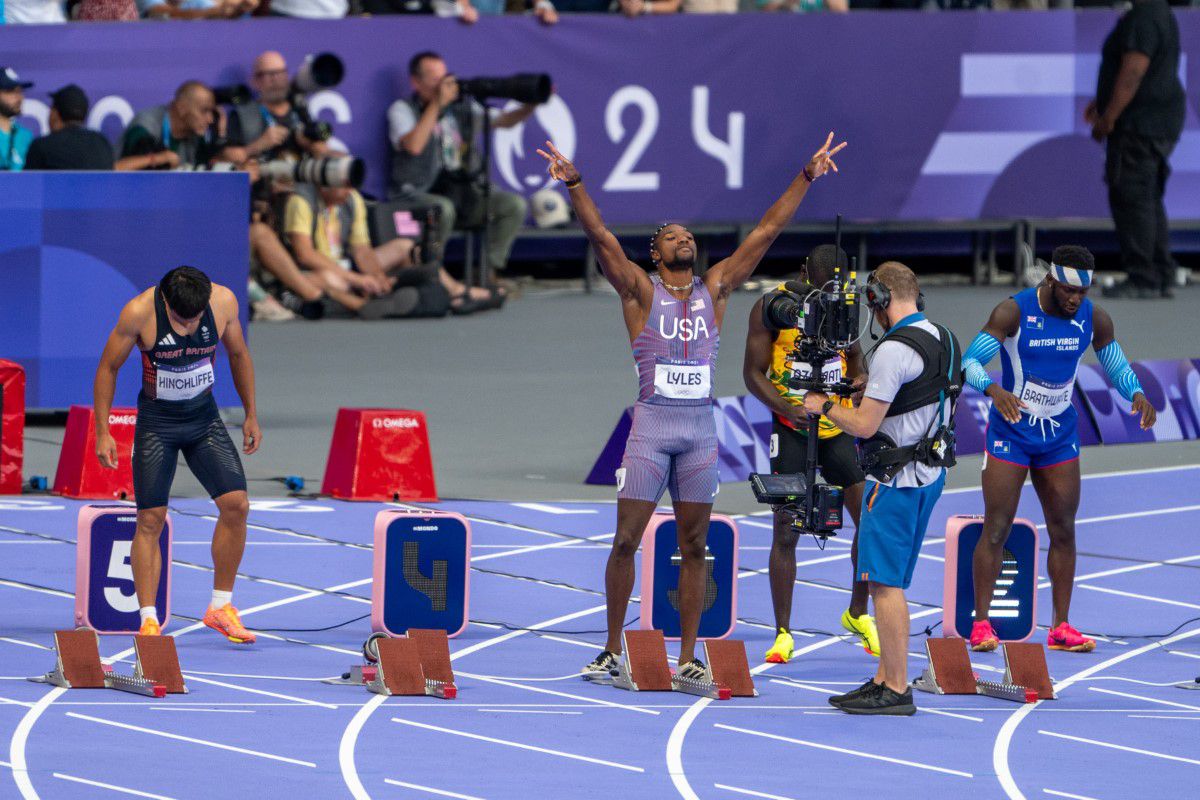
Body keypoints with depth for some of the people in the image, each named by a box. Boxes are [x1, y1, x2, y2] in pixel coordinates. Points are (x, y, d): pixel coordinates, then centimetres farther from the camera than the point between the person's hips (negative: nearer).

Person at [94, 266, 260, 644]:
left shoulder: (223, 302, -14)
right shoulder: (140, 312, -22)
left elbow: (239, 355, 6)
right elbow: (108, 368, -9)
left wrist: (251, 414, 11)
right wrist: (102, 433, -9)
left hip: (204, 417, 3)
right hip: (156, 422, -3)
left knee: (236, 505, -10)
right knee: (150, 520, -7)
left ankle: (220, 607, 3)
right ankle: (148, 619, -3)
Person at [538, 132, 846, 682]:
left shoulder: (715, 289, 10)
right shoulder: (640, 290, 3)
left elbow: (766, 232, 8)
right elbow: (600, 236, -10)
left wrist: (807, 176, 4)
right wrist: (574, 185, -23)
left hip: (700, 429, 3)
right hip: (651, 425, -3)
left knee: (693, 547, 4)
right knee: (626, 539, -2)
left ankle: (688, 657, 8)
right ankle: (612, 651, 7)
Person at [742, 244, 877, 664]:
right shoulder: (772, 308, -9)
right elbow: (753, 373, -9)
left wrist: (858, 380, -2)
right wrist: (788, 408, -25)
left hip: (838, 428, 4)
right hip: (791, 430, -4)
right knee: (786, 531, -5)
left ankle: (858, 614, 19)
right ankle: (783, 633, 2)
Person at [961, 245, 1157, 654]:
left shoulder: (1093, 318, -4)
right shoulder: (1013, 312, -17)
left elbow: (1117, 366, 8)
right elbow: (968, 362, -20)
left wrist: (1137, 393, -14)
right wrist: (994, 390, -41)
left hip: (1060, 435, 4)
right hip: (1011, 433, -4)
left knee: (1063, 530, 4)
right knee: (996, 530, -5)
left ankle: (1061, 628, 9)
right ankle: (981, 624, 1)